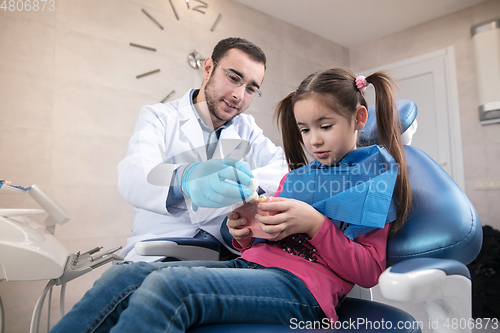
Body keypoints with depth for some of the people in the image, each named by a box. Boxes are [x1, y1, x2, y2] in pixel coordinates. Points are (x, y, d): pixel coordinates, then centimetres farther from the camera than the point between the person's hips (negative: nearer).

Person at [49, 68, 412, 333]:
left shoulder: (374, 174, 8)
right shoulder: (296, 176, 23)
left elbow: (369, 272, -1)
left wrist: (315, 223, -14)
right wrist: (244, 234, 0)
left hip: (301, 284, -6)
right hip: (252, 264, 6)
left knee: (167, 285, -31)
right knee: (126, 276, -15)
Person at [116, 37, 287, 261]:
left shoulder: (247, 128, 16)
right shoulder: (158, 117, 4)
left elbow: (286, 170, 0)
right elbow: (132, 177, -16)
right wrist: (186, 179, -39)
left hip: (227, 251, 4)